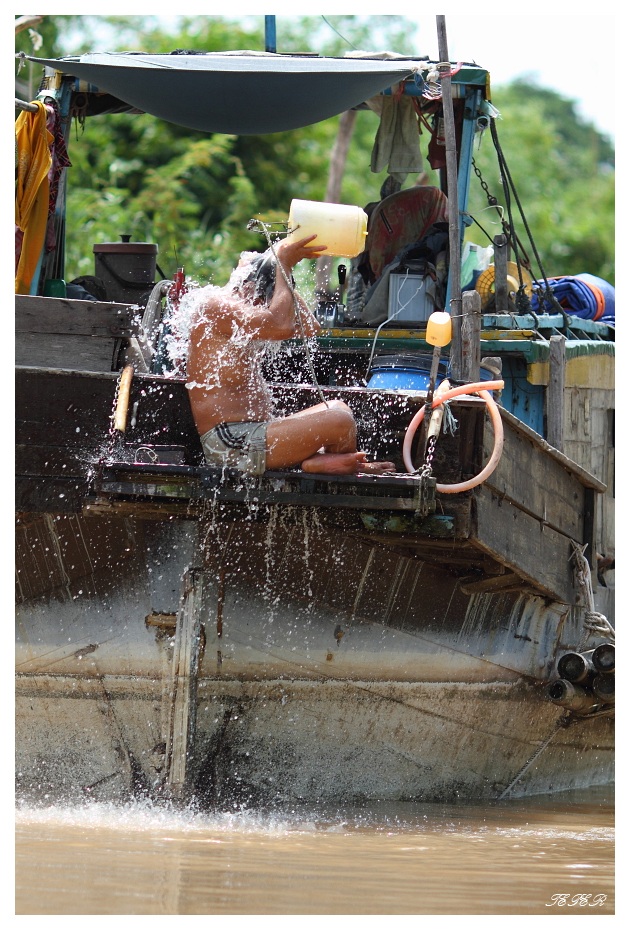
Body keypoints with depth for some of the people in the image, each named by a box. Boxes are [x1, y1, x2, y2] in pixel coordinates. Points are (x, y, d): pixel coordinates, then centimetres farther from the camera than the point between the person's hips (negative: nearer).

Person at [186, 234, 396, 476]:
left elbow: (309, 327, 19)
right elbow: (281, 326, -26)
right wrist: (283, 264, -15)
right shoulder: (215, 306, -13)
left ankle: (318, 460, -4)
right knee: (339, 423, -18)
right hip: (232, 445, -11)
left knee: (337, 408, 21)